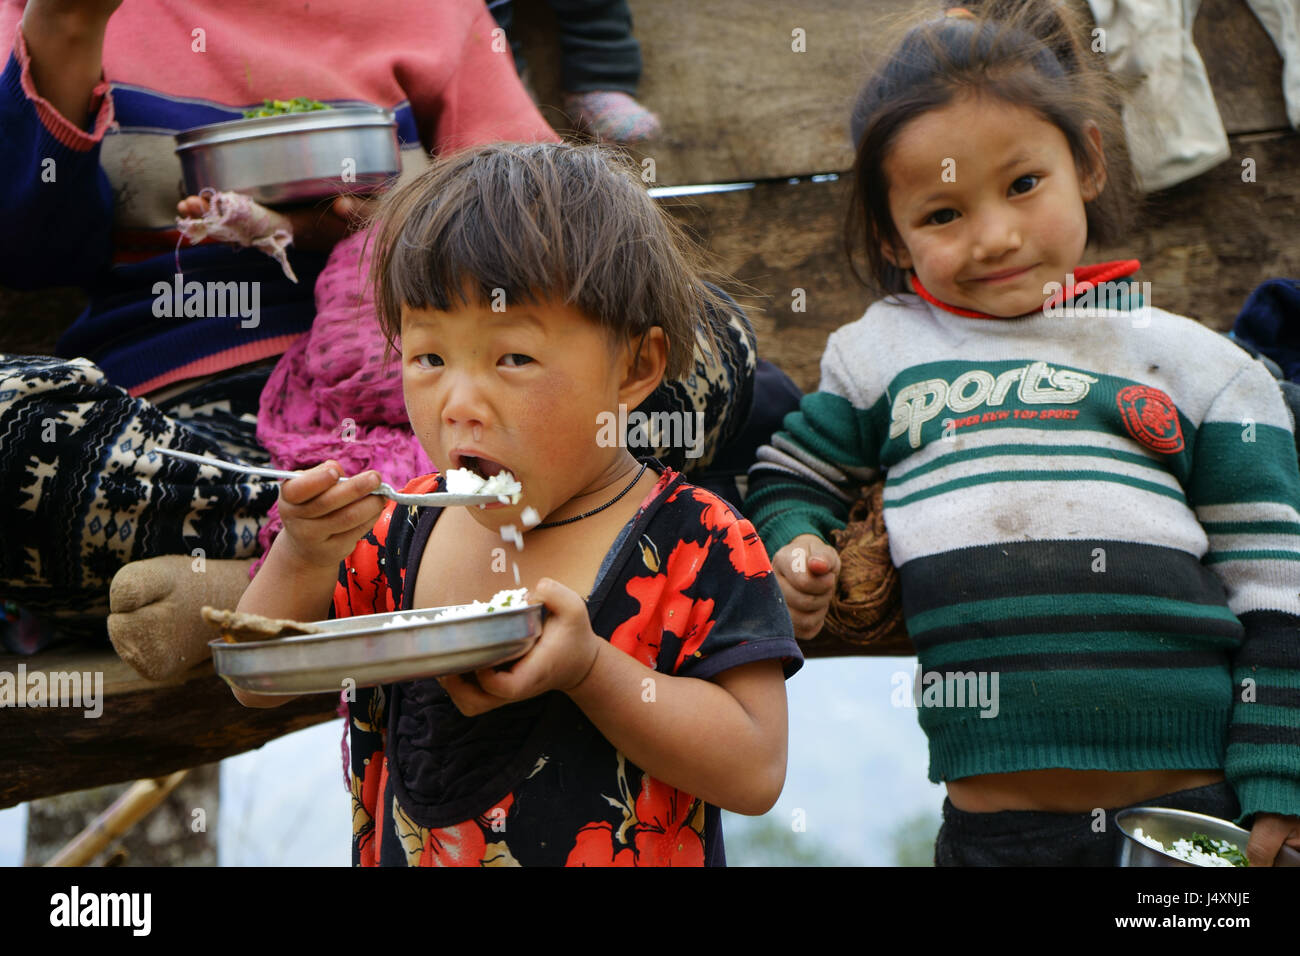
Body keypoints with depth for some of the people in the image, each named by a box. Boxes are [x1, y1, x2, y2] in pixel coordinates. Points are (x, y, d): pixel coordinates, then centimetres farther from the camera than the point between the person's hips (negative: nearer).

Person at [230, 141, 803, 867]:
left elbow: (754, 773, -22)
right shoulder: (402, 530, -6)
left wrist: (586, 668, -32)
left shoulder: (700, 549, -17)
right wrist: (301, 559, -20)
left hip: (622, 855, -3)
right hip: (399, 852, 3)